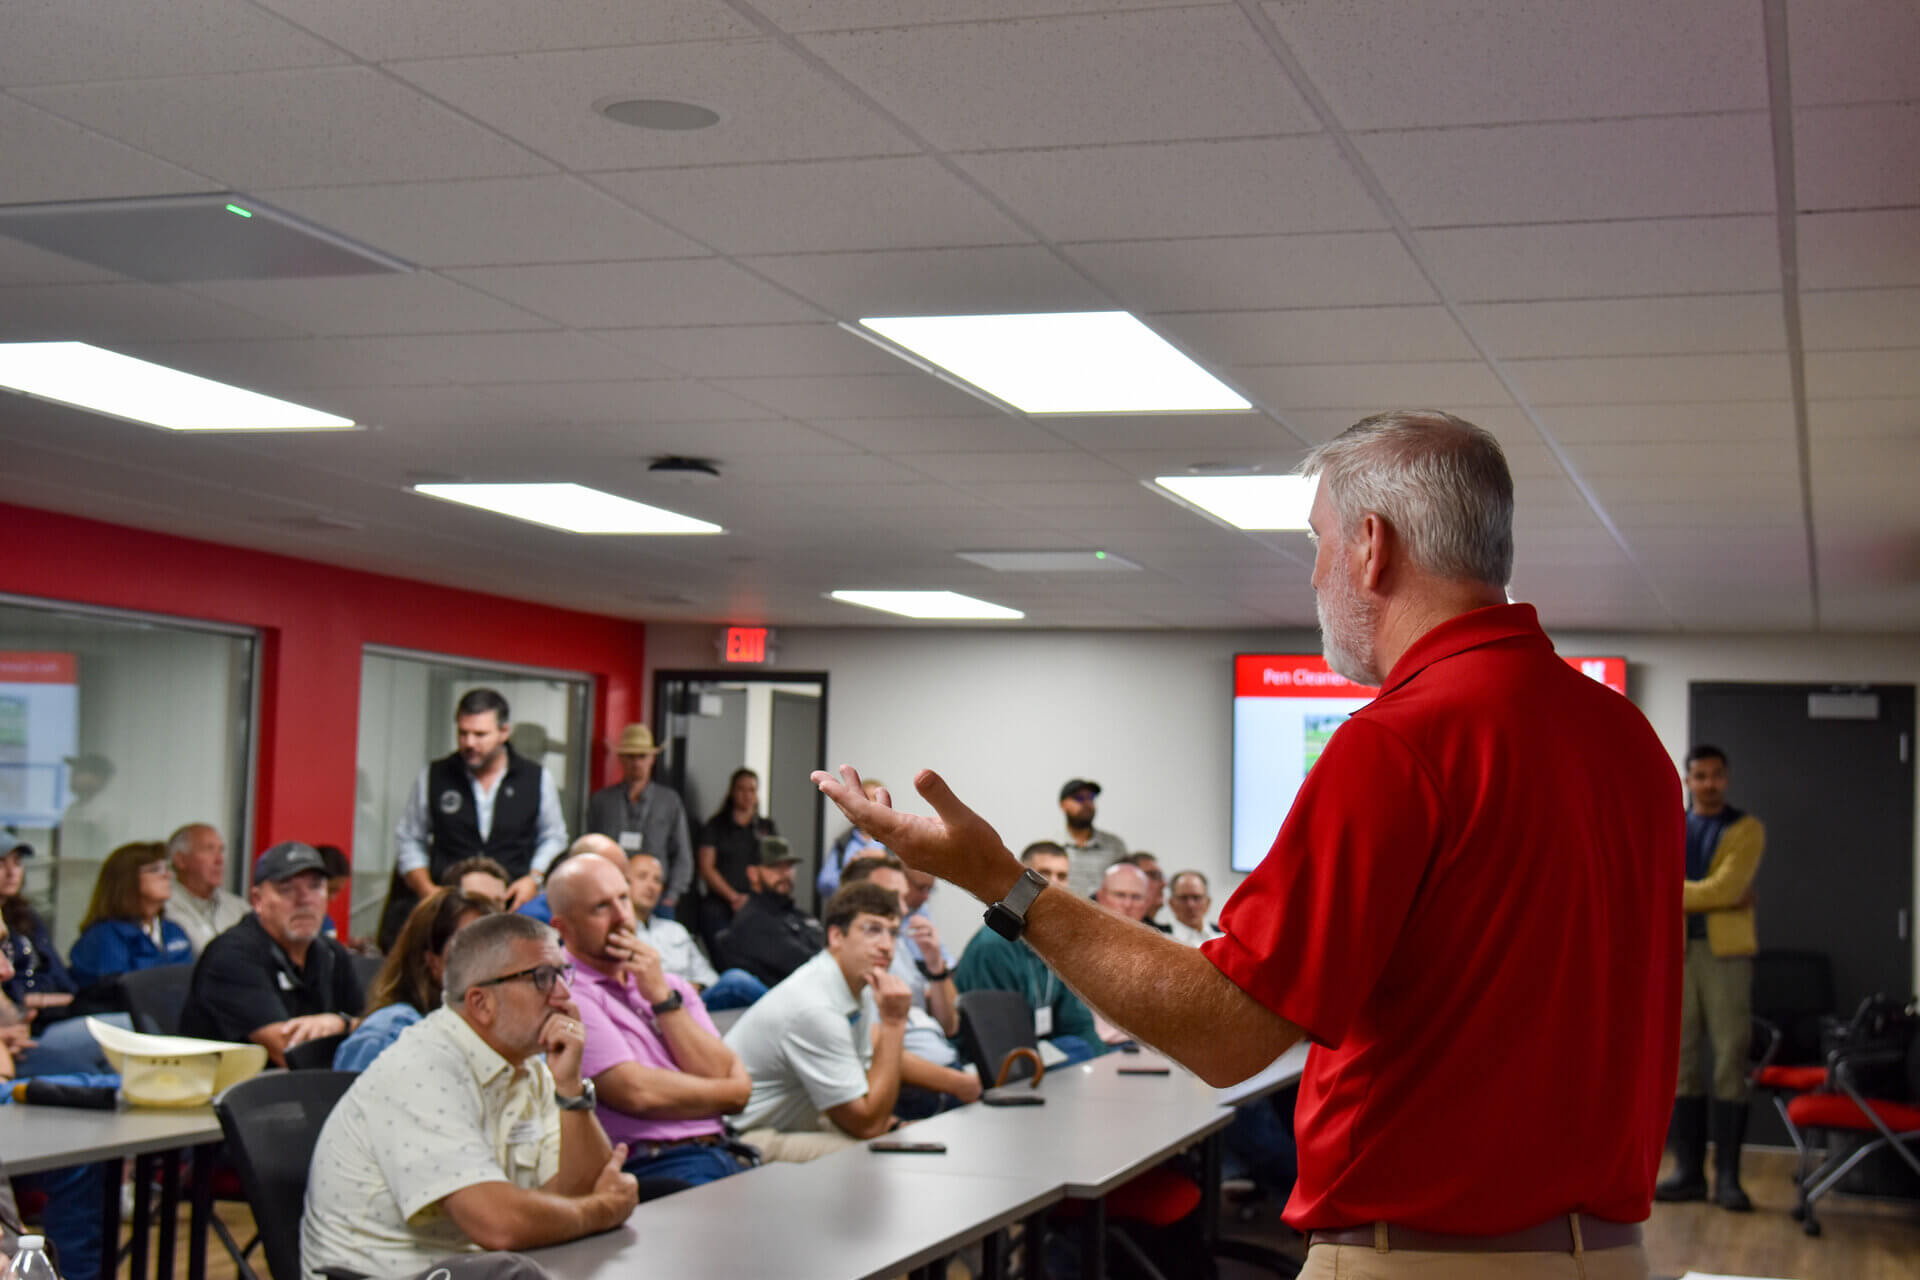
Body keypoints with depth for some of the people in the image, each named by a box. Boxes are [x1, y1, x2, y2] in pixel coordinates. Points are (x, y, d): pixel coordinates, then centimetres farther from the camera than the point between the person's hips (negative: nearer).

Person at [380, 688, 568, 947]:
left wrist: (534, 878, 0)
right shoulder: (433, 777, 7)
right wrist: (428, 891, 1)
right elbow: (409, 840, 14)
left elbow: (553, 838, 17)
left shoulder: (538, 779, 7)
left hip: (514, 906, 0)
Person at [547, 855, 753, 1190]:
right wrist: (729, 1092, 7)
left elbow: (722, 1073, 9)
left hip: (721, 1153, 7)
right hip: (649, 1167, -7)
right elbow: (636, 1092, -10)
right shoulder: (565, 993, -2)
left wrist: (662, 997, 0)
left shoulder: (671, 985, 22)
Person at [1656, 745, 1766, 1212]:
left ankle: (1728, 1177, -5)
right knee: (1681, 1062, 3)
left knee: (1729, 1062, -7)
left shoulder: (1745, 829, 3)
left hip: (1726, 952, -3)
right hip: (1675, 951, 3)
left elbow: (1727, 887, -10)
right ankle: (1688, 1171, 8)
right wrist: (1705, 895, -11)